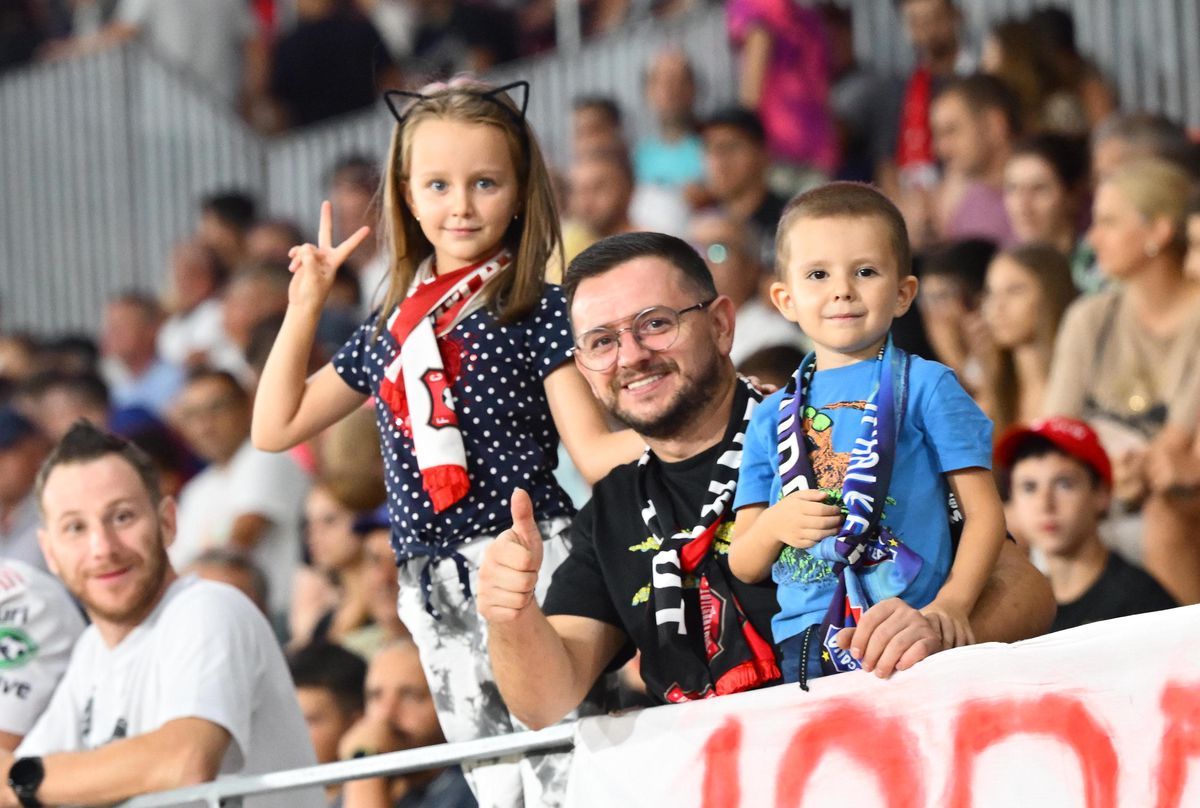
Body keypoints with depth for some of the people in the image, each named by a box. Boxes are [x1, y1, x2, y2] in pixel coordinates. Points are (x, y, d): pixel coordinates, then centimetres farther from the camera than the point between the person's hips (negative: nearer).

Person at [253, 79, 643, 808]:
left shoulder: (535, 311, 1)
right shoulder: (390, 332, 16)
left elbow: (593, 452, -4)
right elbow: (276, 428, 21)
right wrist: (304, 307, 17)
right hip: (436, 585, 6)